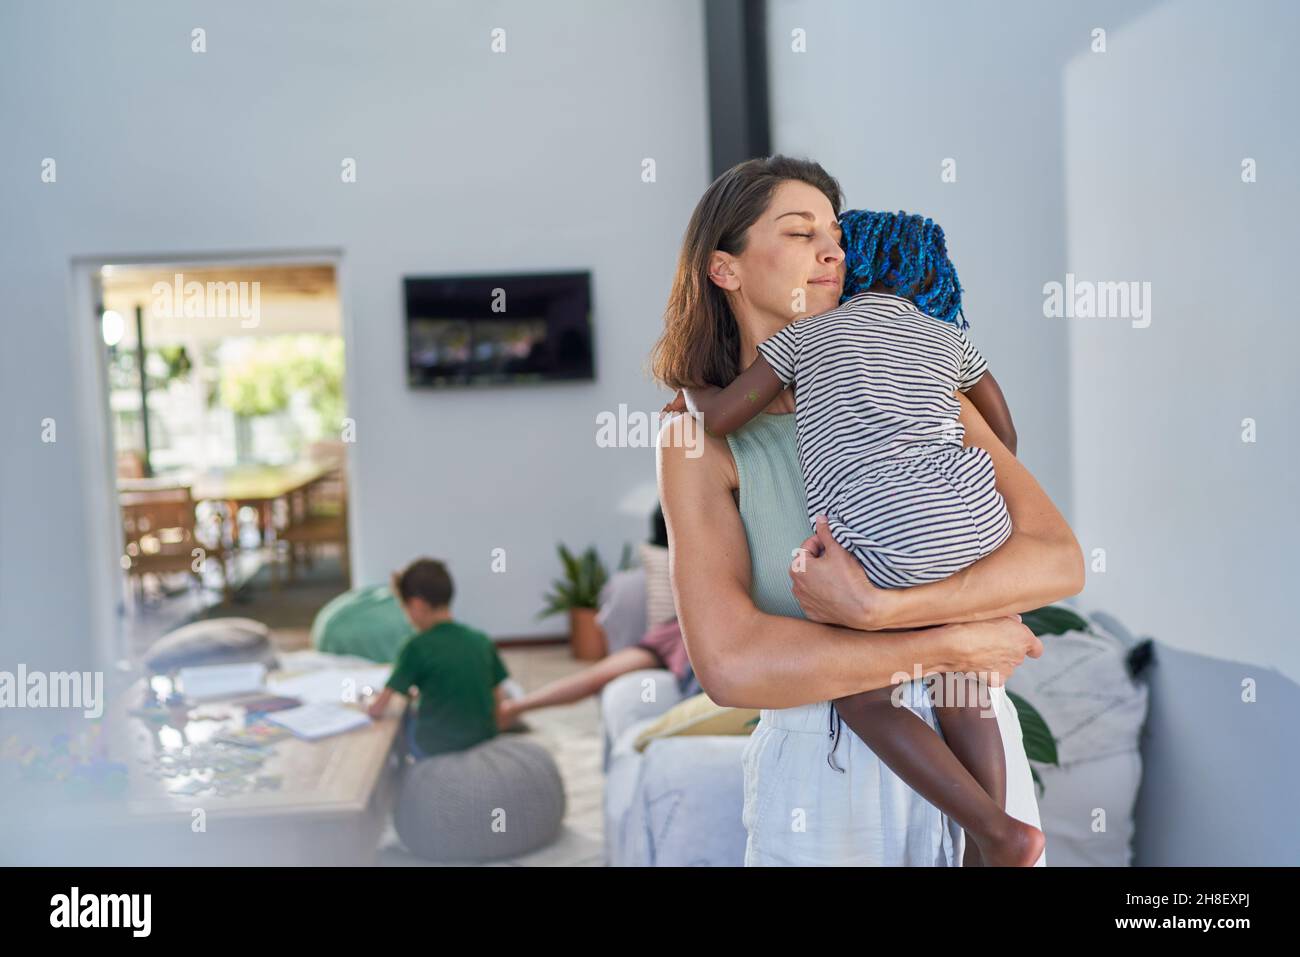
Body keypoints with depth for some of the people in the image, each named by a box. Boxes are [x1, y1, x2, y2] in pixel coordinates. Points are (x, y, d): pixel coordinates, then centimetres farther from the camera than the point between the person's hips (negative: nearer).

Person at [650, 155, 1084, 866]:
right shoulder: (700, 439, -8)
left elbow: (1059, 560, -11)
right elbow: (730, 667, -20)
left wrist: (878, 607, -24)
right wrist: (951, 644, -16)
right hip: (825, 778, -2)